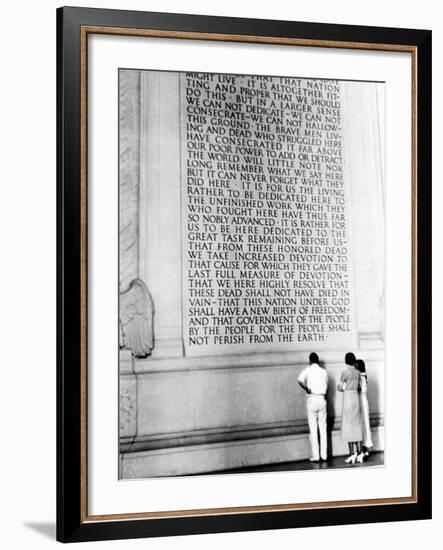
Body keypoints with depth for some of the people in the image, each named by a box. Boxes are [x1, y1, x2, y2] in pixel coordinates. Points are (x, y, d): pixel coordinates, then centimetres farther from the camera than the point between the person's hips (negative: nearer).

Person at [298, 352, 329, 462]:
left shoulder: (307, 370, -3)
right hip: (322, 399, 3)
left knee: (313, 429, 0)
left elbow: (300, 381, -21)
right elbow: (326, 385, 11)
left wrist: (307, 389, -10)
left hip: (311, 399, -3)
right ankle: (324, 455, 8)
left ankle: (315, 455, 0)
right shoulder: (324, 371, 8)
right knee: (323, 428, 8)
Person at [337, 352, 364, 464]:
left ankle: (352, 453, -6)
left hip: (348, 399, -6)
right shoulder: (358, 372, 8)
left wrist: (338, 386, 16)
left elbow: (340, 388, -6)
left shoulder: (345, 373, -11)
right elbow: (359, 387, 15)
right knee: (357, 426, 8)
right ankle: (359, 453, 7)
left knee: (348, 426, -3)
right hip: (356, 398, 6)